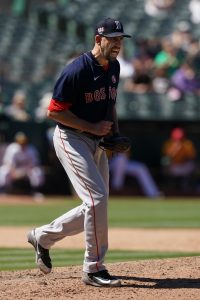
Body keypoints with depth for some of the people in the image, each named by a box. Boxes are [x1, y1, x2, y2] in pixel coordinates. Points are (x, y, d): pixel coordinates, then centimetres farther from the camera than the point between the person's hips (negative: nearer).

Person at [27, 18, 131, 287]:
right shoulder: (78, 70, -19)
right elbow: (54, 111, -19)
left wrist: (115, 133, 5)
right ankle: (93, 269, -10)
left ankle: (43, 236, 26)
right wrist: (92, 127, -20)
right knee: (97, 198, -18)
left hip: (96, 143, 9)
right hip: (71, 138, -9)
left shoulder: (113, 67, 7)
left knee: (96, 207, 8)